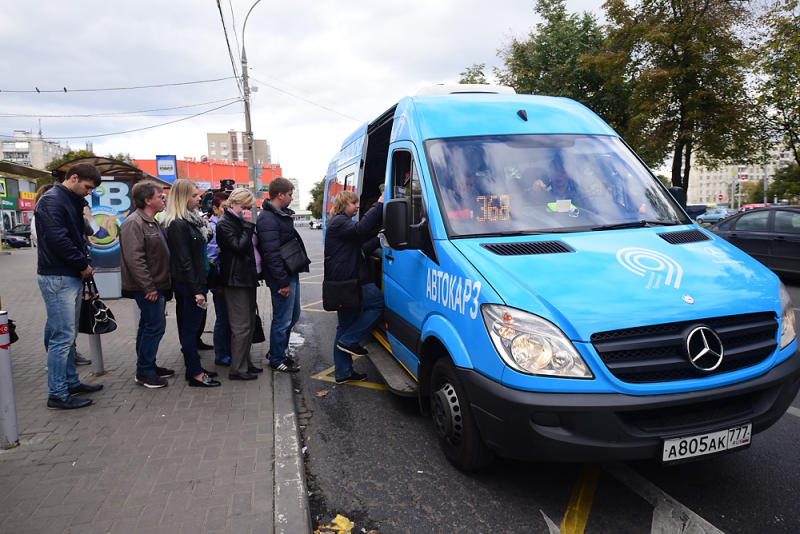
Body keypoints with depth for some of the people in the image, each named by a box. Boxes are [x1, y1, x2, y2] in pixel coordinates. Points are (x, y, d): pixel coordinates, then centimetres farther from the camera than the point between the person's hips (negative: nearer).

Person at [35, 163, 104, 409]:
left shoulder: (72, 202, 17)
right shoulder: (52, 200, -13)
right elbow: (57, 239, -22)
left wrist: (84, 260, 6)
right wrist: (83, 264, -12)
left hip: (72, 277, 10)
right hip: (57, 278, -10)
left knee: (68, 335, 16)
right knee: (62, 337, -6)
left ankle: (71, 382, 27)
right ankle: (57, 394, 2)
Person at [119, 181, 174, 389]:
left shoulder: (152, 222, 18)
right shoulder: (134, 223, -16)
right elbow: (134, 259, -23)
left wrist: (160, 284, 20)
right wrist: (149, 287, -23)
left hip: (156, 285, 10)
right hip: (148, 288, -10)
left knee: (148, 326, 16)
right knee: (155, 326, -7)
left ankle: (147, 367, 26)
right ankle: (144, 372, 4)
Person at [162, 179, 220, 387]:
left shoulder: (191, 219, 13)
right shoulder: (178, 225, -17)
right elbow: (184, 261, -20)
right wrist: (197, 290, -20)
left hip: (196, 281, 9)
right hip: (188, 284, -9)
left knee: (190, 326, 15)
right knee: (190, 327, -2)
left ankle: (193, 368, 24)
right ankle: (195, 374, 5)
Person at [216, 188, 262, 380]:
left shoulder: (240, 221, 18)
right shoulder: (224, 224, -10)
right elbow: (240, 246, -21)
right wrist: (248, 225, -15)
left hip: (247, 278, 9)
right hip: (236, 280, -9)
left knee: (250, 323, 14)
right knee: (241, 326, -7)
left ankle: (245, 362, 24)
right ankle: (237, 369, 2)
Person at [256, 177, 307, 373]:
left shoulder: (282, 214, 15)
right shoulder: (268, 219, -18)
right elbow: (272, 254, -23)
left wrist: (290, 277, 19)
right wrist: (282, 282, -22)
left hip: (291, 274, 10)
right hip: (281, 277, -10)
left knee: (293, 315, 19)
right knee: (283, 319, 1)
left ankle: (277, 351, 34)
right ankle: (277, 360, 16)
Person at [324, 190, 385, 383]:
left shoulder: (341, 223, 24)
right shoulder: (339, 222, -9)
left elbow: (361, 247, 20)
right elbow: (360, 229, -29)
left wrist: (378, 239, 6)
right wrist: (379, 205, -26)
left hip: (344, 282, 11)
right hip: (347, 281, -11)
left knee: (345, 325, 13)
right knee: (379, 302, -10)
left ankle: (343, 372, 20)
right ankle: (349, 341, -5)